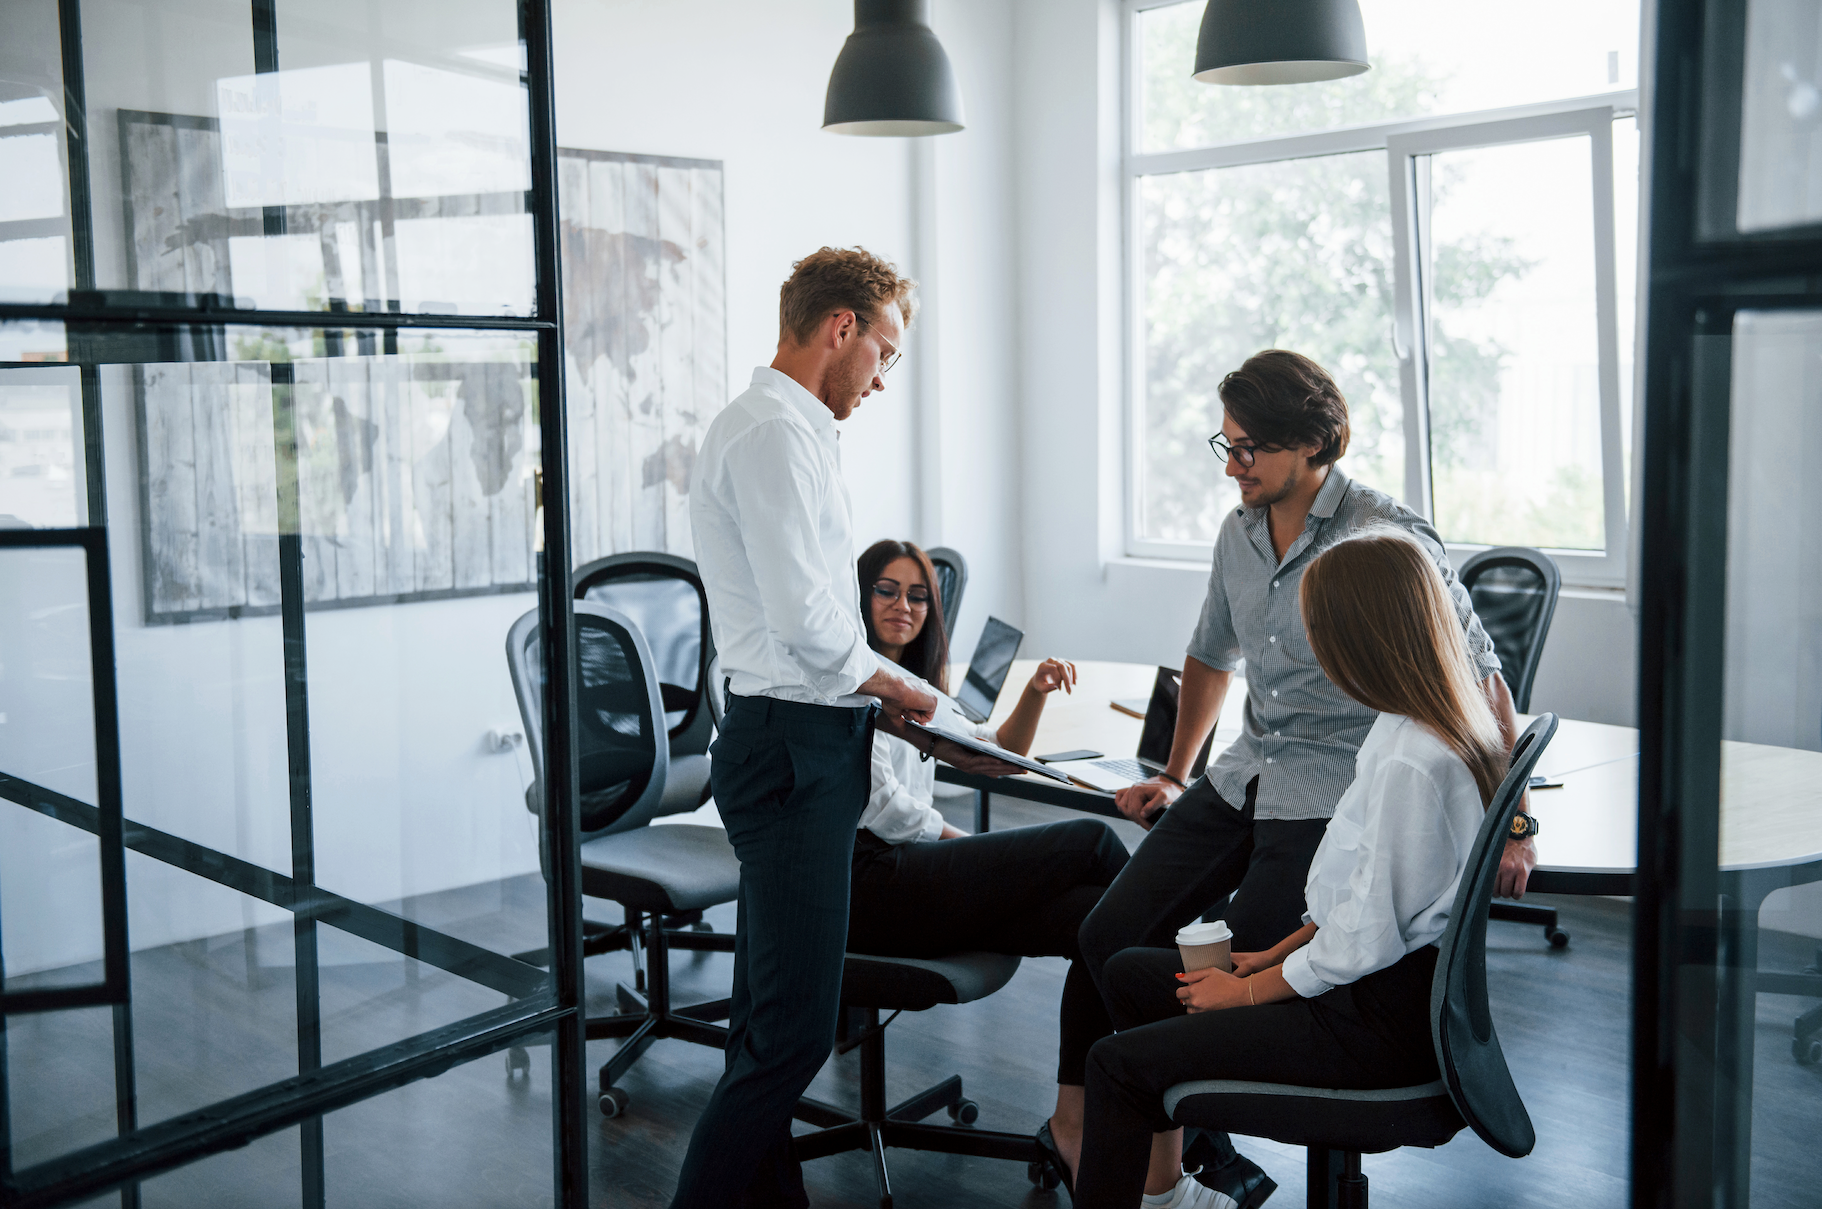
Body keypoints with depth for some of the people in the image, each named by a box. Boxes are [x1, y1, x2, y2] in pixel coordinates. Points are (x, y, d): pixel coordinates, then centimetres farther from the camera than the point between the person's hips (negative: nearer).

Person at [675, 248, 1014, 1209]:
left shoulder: (775, 428, 20)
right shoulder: (776, 433, -14)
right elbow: (806, 617, -22)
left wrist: (872, 697, 15)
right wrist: (891, 685, -5)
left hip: (798, 744, 11)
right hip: (793, 749, -11)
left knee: (773, 1021, 15)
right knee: (792, 1031, -8)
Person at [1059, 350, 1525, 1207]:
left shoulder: (1387, 539, -12)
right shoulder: (1239, 534, 10)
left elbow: (1479, 681, -8)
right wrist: (1174, 776, 29)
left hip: (1337, 796, -7)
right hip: (1245, 776, 7)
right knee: (1112, 935, -5)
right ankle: (1194, 1139, 10)